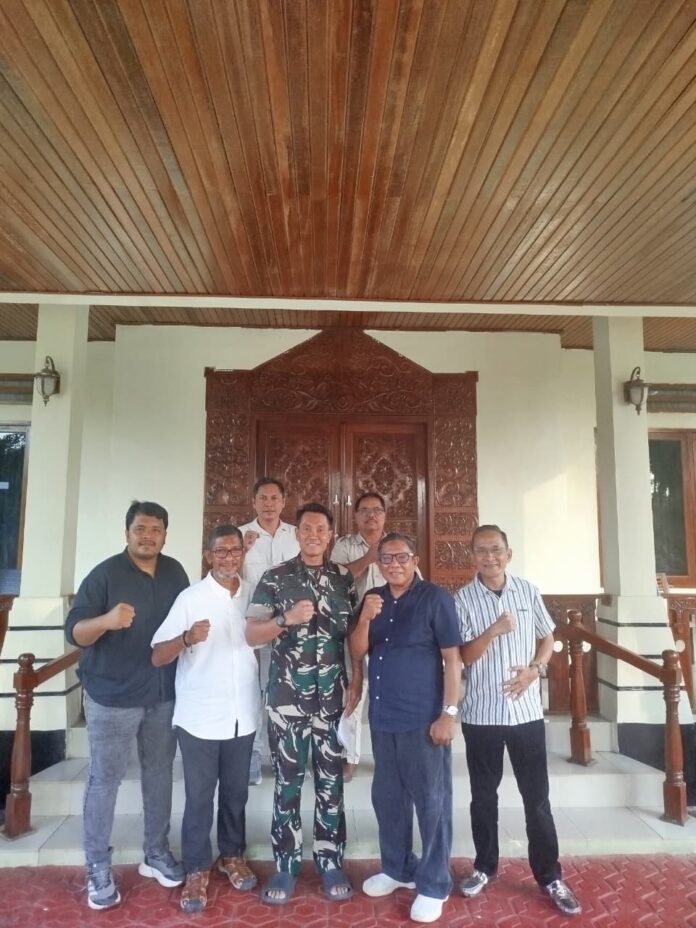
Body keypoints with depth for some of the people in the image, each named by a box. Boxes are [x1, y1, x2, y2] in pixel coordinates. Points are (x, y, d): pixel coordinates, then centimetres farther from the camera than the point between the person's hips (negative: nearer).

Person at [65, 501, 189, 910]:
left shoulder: (175, 571, 2)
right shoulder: (105, 574, -13)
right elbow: (74, 632, -18)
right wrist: (106, 620, -36)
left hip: (164, 695, 5)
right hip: (113, 697, -4)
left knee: (159, 773, 15)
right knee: (105, 779, 5)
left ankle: (157, 853, 32)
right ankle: (98, 869, 23)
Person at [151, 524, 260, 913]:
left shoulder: (254, 596, 1)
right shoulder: (191, 598, -11)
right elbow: (158, 657, -13)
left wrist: (261, 694, 8)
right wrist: (187, 638, -33)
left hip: (243, 715, 4)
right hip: (200, 716, -3)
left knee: (236, 792, 18)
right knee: (199, 797, 8)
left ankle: (233, 856, 36)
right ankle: (197, 871, 26)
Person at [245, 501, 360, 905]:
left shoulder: (345, 578, 3)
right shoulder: (275, 578, -3)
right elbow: (252, 634, -6)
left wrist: (358, 679, 0)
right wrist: (287, 619, -22)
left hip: (332, 698, 2)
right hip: (287, 698, -1)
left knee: (331, 782, 11)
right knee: (288, 783, 9)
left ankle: (331, 864, 26)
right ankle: (286, 866, 24)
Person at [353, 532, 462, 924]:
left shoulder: (435, 597, -9)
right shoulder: (373, 599, 6)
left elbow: (452, 657, -10)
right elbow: (357, 652, 3)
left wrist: (449, 712, -14)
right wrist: (365, 619, -16)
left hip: (424, 718, -6)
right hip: (382, 717, 6)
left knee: (431, 801, 6)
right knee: (387, 796, 18)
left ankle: (434, 885, 22)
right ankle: (398, 868, 37)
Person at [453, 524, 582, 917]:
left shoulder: (529, 591, -1)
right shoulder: (463, 599, -8)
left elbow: (548, 638, 9)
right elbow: (463, 657, -9)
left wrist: (535, 669, -9)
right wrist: (494, 630, -24)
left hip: (526, 710, 1)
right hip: (481, 713, -1)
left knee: (537, 797, 10)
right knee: (483, 795, 15)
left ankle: (550, 876, 26)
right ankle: (485, 867, 33)